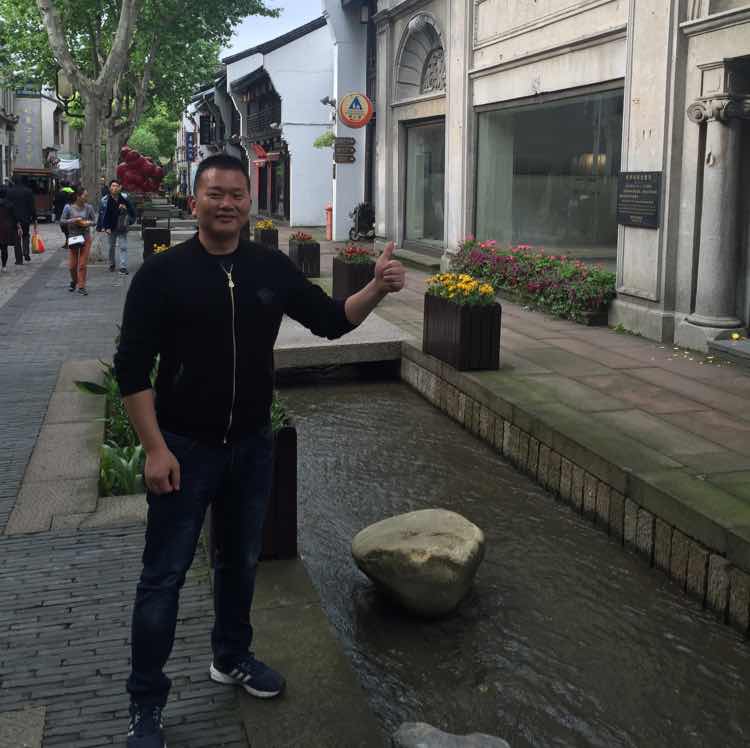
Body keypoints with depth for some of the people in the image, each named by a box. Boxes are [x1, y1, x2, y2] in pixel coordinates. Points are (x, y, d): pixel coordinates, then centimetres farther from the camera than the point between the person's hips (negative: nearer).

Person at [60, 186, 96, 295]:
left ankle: (81, 286, 7)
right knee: (73, 264, 6)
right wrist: (73, 220, -18)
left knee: (83, 264, -1)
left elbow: (94, 220, 5)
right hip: (73, 237, 0)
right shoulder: (68, 207, -7)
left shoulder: (89, 207, -3)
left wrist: (88, 223, -15)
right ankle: (74, 281, 33)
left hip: (86, 237, 0)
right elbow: (62, 221, -4)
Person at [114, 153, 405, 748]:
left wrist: (378, 290, -12)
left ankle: (232, 657, 43)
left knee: (242, 560, 20)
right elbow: (132, 368, -11)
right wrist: (156, 448, -16)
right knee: (165, 576, 4)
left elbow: (331, 321, 6)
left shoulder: (273, 268, -1)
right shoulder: (162, 274, -11)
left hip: (252, 445, 4)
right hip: (184, 448, -4)